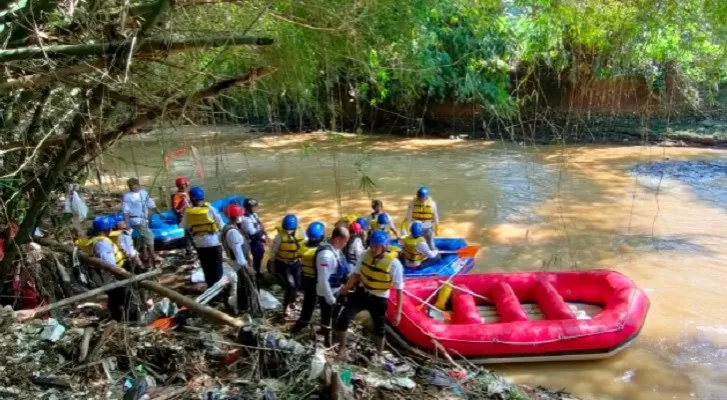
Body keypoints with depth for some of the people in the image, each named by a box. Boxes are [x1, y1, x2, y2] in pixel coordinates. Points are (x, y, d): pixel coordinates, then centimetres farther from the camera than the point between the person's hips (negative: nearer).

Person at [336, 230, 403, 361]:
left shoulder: (394, 263, -24)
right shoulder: (366, 255, -12)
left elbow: (399, 289, -18)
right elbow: (356, 273, 2)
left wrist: (398, 312, -17)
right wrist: (346, 287, -12)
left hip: (379, 299, -3)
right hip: (362, 293, 3)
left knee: (379, 329, 18)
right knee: (342, 319, -11)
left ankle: (379, 355, 44)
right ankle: (342, 349, 12)